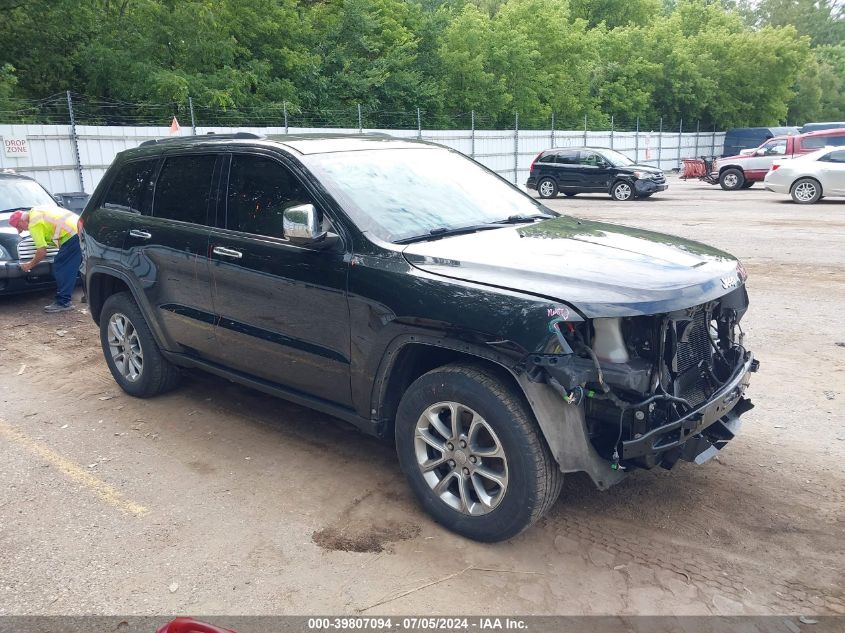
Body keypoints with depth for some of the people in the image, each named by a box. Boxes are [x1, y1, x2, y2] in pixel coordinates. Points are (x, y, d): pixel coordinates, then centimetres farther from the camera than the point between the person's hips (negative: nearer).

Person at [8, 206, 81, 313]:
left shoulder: (34, 224, -5)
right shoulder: (35, 212, 23)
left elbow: (42, 252, -6)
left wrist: (30, 264, 11)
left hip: (73, 236, -10)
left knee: (60, 267, -3)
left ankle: (63, 302, -3)